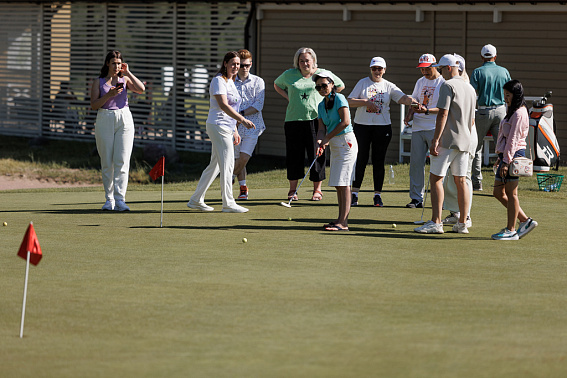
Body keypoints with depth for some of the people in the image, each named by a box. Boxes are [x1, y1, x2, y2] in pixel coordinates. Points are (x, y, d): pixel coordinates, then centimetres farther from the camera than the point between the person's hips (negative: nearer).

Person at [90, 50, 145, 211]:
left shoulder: (125, 80, 10)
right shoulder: (98, 82, 7)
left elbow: (141, 89, -8)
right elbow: (94, 105, -2)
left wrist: (128, 73, -4)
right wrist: (109, 95, -15)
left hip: (124, 119, 0)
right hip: (105, 121, 0)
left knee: (122, 161, -10)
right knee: (107, 163, 1)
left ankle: (120, 200, -13)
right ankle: (109, 199, 9)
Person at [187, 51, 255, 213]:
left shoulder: (231, 82, 18)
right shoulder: (219, 81, -12)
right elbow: (223, 105, -24)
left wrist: (234, 130, 23)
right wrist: (242, 120, -32)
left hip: (227, 128, 10)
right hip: (218, 126, -10)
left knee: (215, 165, 13)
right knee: (227, 164, -10)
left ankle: (196, 200, 19)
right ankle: (228, 203, -7)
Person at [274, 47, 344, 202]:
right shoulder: (289, 75, 6)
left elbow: (340, 86, 18)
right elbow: (277, 85, 26)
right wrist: (288, 97, 10)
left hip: (315, 119, -1)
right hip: (294, 119, 1)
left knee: (317, 154, -2)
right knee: (294, 155, 3)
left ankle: (317, 190, 7)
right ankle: (292, 190, 12)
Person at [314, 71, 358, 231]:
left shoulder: (339, 99, -10)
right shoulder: (321, 105, 13)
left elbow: (345, 122, -19)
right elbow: (322, 128, 10)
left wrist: (327, 138, -13)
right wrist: (320, 142, -12)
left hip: (346, 142, -9)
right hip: (334, 145, 9)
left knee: (343, 183, -12)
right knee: (338, 184, 10)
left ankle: (343, 222, -14)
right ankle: (341, 219, 15)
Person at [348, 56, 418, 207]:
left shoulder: (389, 86, 6)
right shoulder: (362, 83, 5)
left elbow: (402, 98, -9)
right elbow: (350, 102, 0)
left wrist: (412, 101, -30)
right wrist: (366, 102, -14)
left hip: (382, 127, 1)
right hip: (362, 126, -1)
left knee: (379, 161, 2)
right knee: (361, 159, -2)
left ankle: (378, 195, 8)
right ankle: (354, 193, 5)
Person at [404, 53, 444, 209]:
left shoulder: (444, 83, -4)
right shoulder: (420, 82, 17)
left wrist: (426, 110, -23)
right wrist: (410, 114, 4)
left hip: (435, 128, -6)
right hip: (418, 127, 6)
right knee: (416, 162, 2)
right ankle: (416, 198, 7)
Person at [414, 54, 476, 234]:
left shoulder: (447, 86, -9)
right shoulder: (470, 89, 16)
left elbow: (443, 114, -17)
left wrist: (435, 140, -19)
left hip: (448, 140, -8)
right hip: (465, 141, 8)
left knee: (436, 178, -5)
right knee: (460, 180, 9)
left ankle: (436, 222, -12)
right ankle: (462, 224, 8)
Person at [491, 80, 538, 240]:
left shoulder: (519, 113, -14)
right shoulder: (511, 111, 18)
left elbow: (513, 139, -18)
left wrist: (506, 161, -21)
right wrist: (501, 157, 22)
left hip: (514, 155, -10)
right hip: (506, 155, 10)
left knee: (511, 193, -4)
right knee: (498, 192, 11)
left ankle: (511, 230, 2)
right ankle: (525, 220, 16)